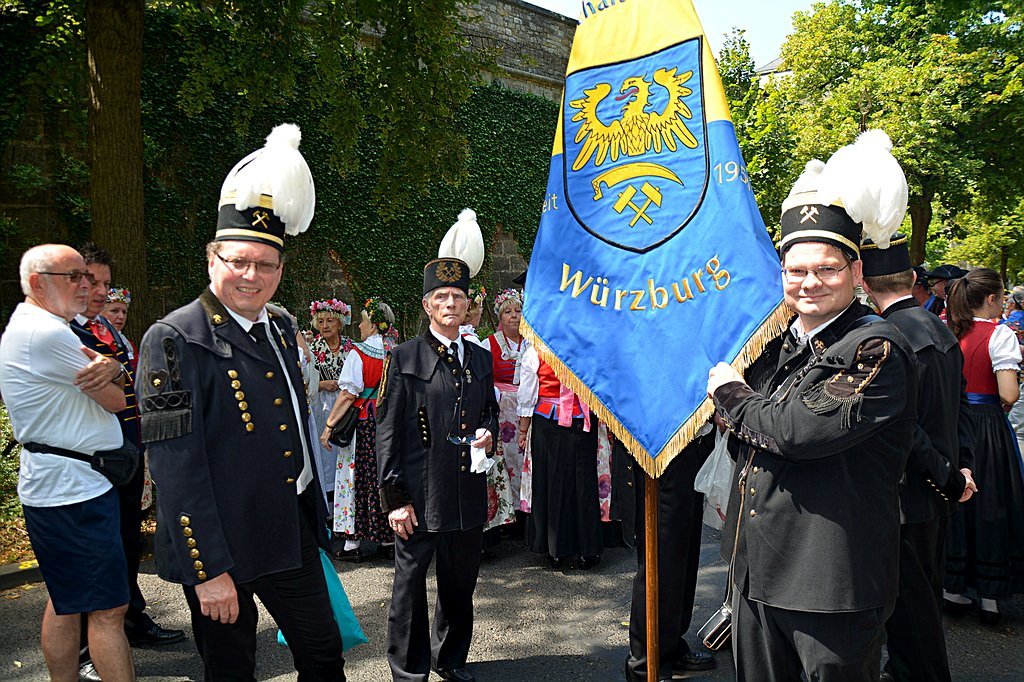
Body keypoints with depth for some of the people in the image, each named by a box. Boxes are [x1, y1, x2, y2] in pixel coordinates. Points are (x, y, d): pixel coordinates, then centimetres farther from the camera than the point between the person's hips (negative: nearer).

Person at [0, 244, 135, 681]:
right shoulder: (47, 334, -18)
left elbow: (119, 384, 11)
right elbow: (117, 400, -13)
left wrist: (108, 368, -12)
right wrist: (110, 374, 8)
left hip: (58, 489, 11)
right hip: (75, 489, -11)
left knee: (66, 603, 18)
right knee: (108, 609, -6)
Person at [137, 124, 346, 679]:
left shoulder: (281, 327, 7)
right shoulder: (175, 340, -16)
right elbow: (175, 465, -19)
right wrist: (207, 570, -19)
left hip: (294, 531, 7)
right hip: (219, 547, -6)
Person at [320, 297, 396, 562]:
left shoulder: (358, 352, -12)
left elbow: (349, 393, -15)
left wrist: (329, 425, -9)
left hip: (362, 421, -5)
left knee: (356, 477, 3)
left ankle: (353, 543, 7)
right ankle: (388, 537, 20)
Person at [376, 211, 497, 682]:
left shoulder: (481, 359, 11)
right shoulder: (404, 359, -4)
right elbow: (387, 431, -7)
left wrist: (487, 433, 0)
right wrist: (394, 497, -11)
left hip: (468, 493, 5)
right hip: (418, 497, -4)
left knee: (461, 583, 16)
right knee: (410, 585, 7)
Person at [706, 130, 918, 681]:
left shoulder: (877, 348, -13)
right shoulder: (784, 344, 12)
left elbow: (802, 429, -25)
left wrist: (732, 395, -9)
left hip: (831, 587, -7)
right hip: (756, 572, 8)